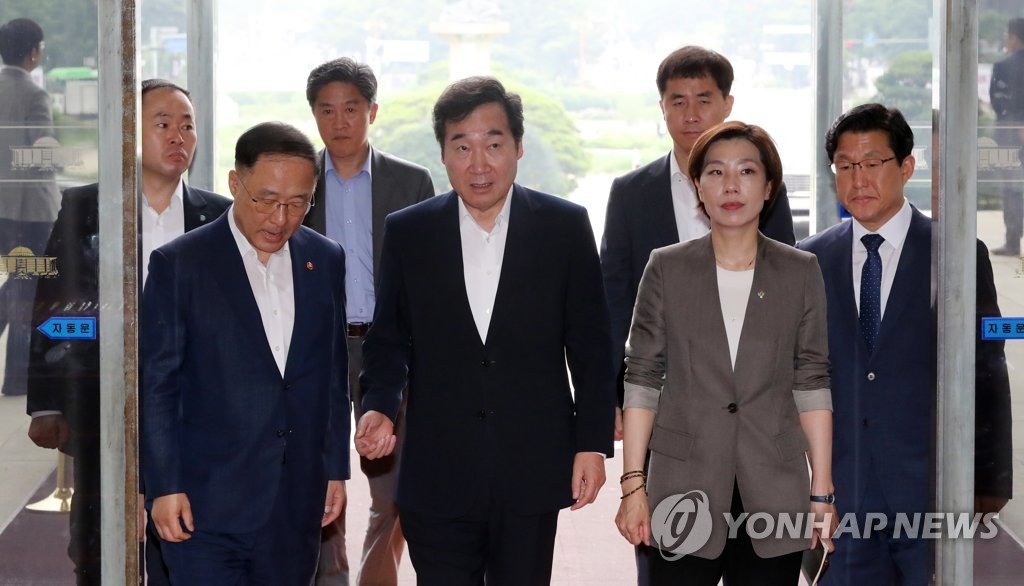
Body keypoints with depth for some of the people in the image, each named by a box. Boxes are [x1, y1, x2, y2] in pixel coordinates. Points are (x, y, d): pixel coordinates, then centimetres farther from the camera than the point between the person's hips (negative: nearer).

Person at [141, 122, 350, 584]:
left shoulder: (325, 261, 9)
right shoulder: (179, 264, -4)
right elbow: (155, 384, -4)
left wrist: (336, 469, 13)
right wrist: (164, 487, -8)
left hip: (296, 508, 4)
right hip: (206, 508, -4)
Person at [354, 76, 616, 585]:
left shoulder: (565, 227, 1)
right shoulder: (407, 232, 3)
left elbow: (589, 346, 3)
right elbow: (388, 339, 9)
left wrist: (593, 443, -1)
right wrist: (379, 407, -8)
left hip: (531, 474, 0)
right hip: (438, 478, 0)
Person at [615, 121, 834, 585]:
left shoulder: (800, 272, 5)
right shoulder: (667, 268, 3)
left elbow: (812, 384, 5)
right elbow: (641, 379, 3)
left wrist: (822, 493, 1)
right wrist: (633, 485, -3)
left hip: (774, 493, 1)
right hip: (684, 490, -1)